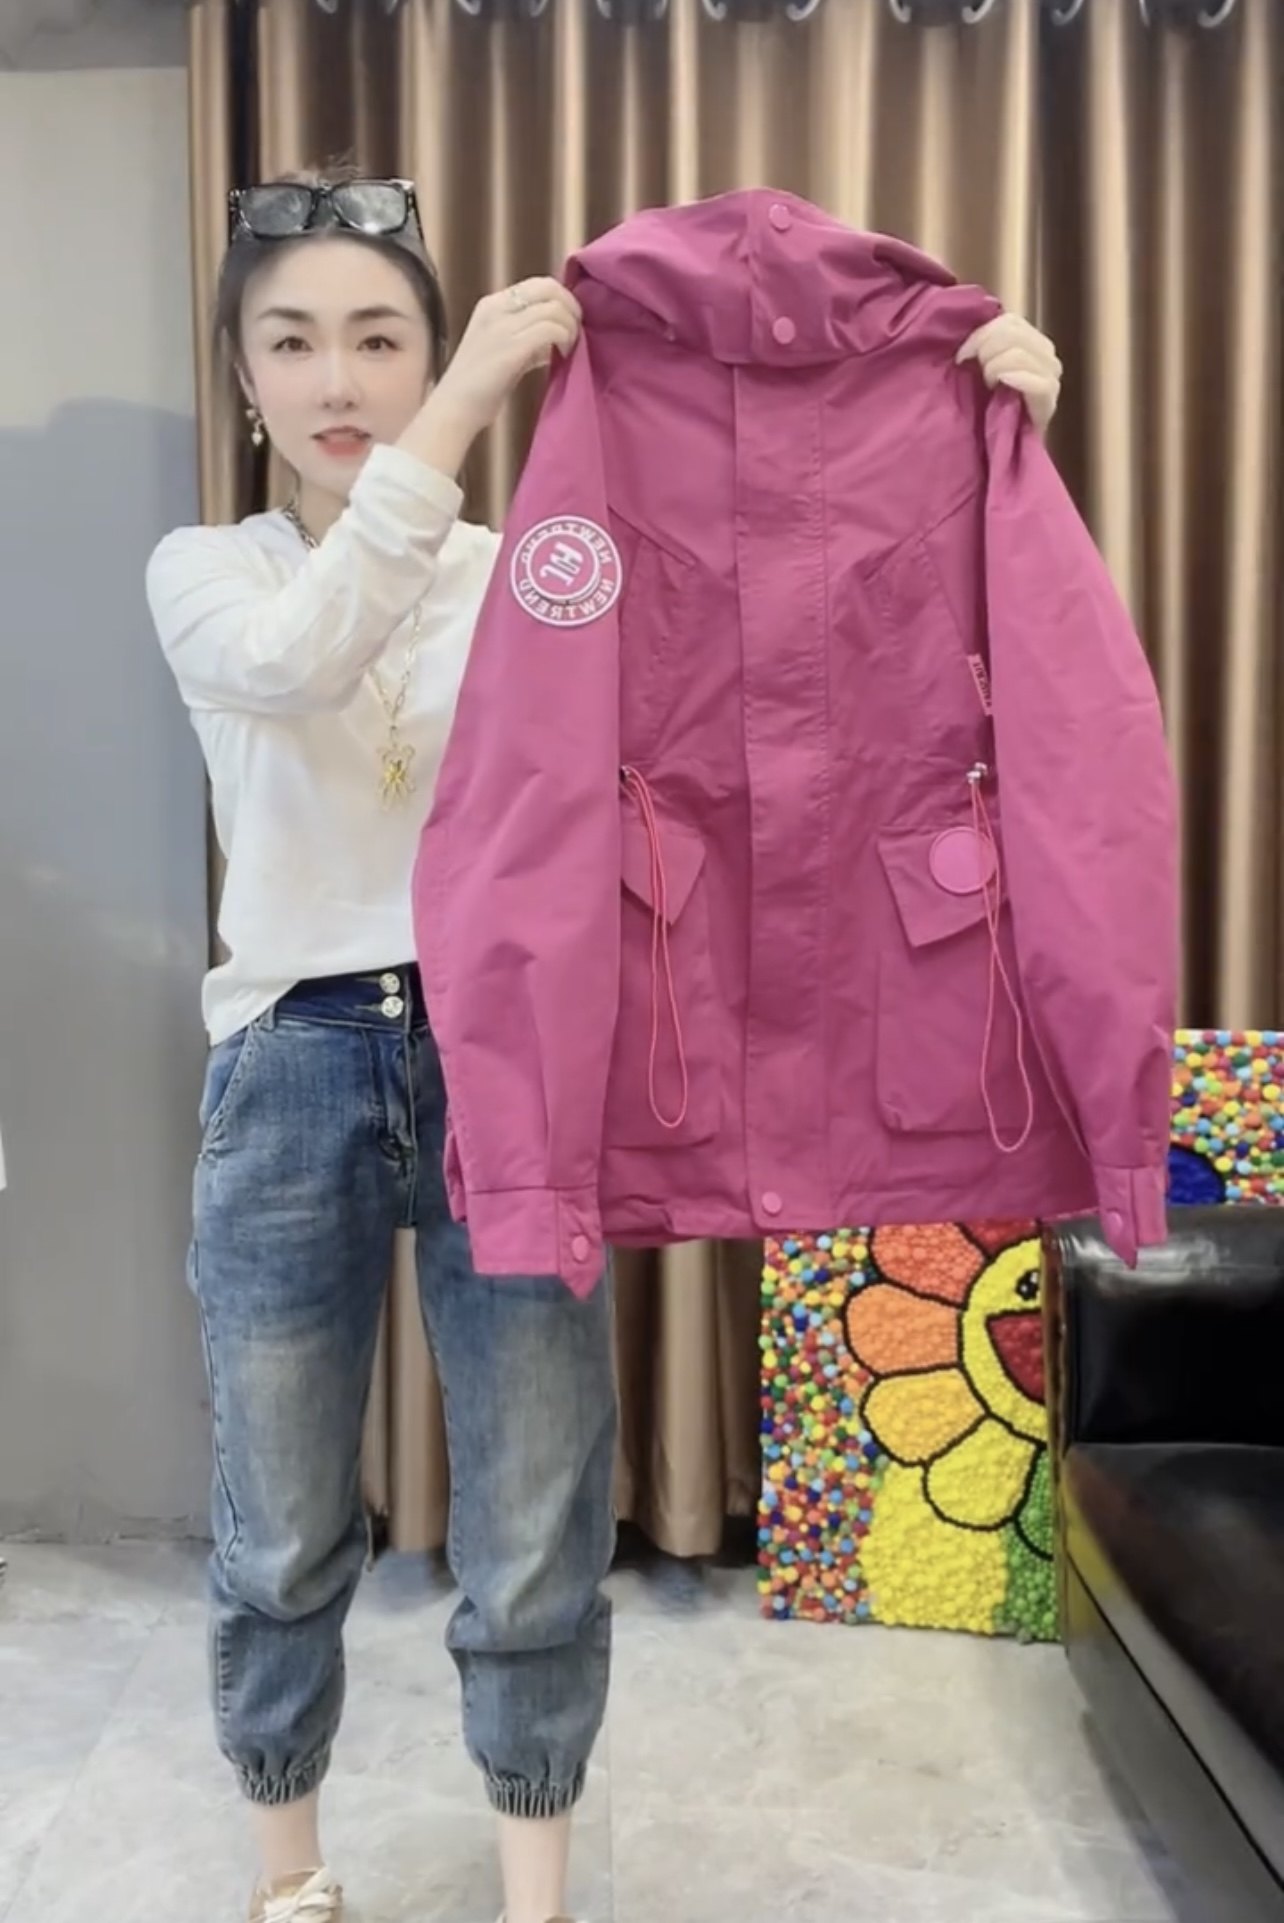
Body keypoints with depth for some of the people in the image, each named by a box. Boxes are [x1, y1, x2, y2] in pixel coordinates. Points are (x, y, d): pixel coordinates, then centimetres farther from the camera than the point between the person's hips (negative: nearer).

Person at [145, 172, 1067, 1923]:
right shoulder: (202, 576, 4)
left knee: (534, 1547, 8)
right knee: (281, 1545, 14)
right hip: (292, 1078, 1)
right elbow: (301, 662, -20)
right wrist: (461, 417, -26)